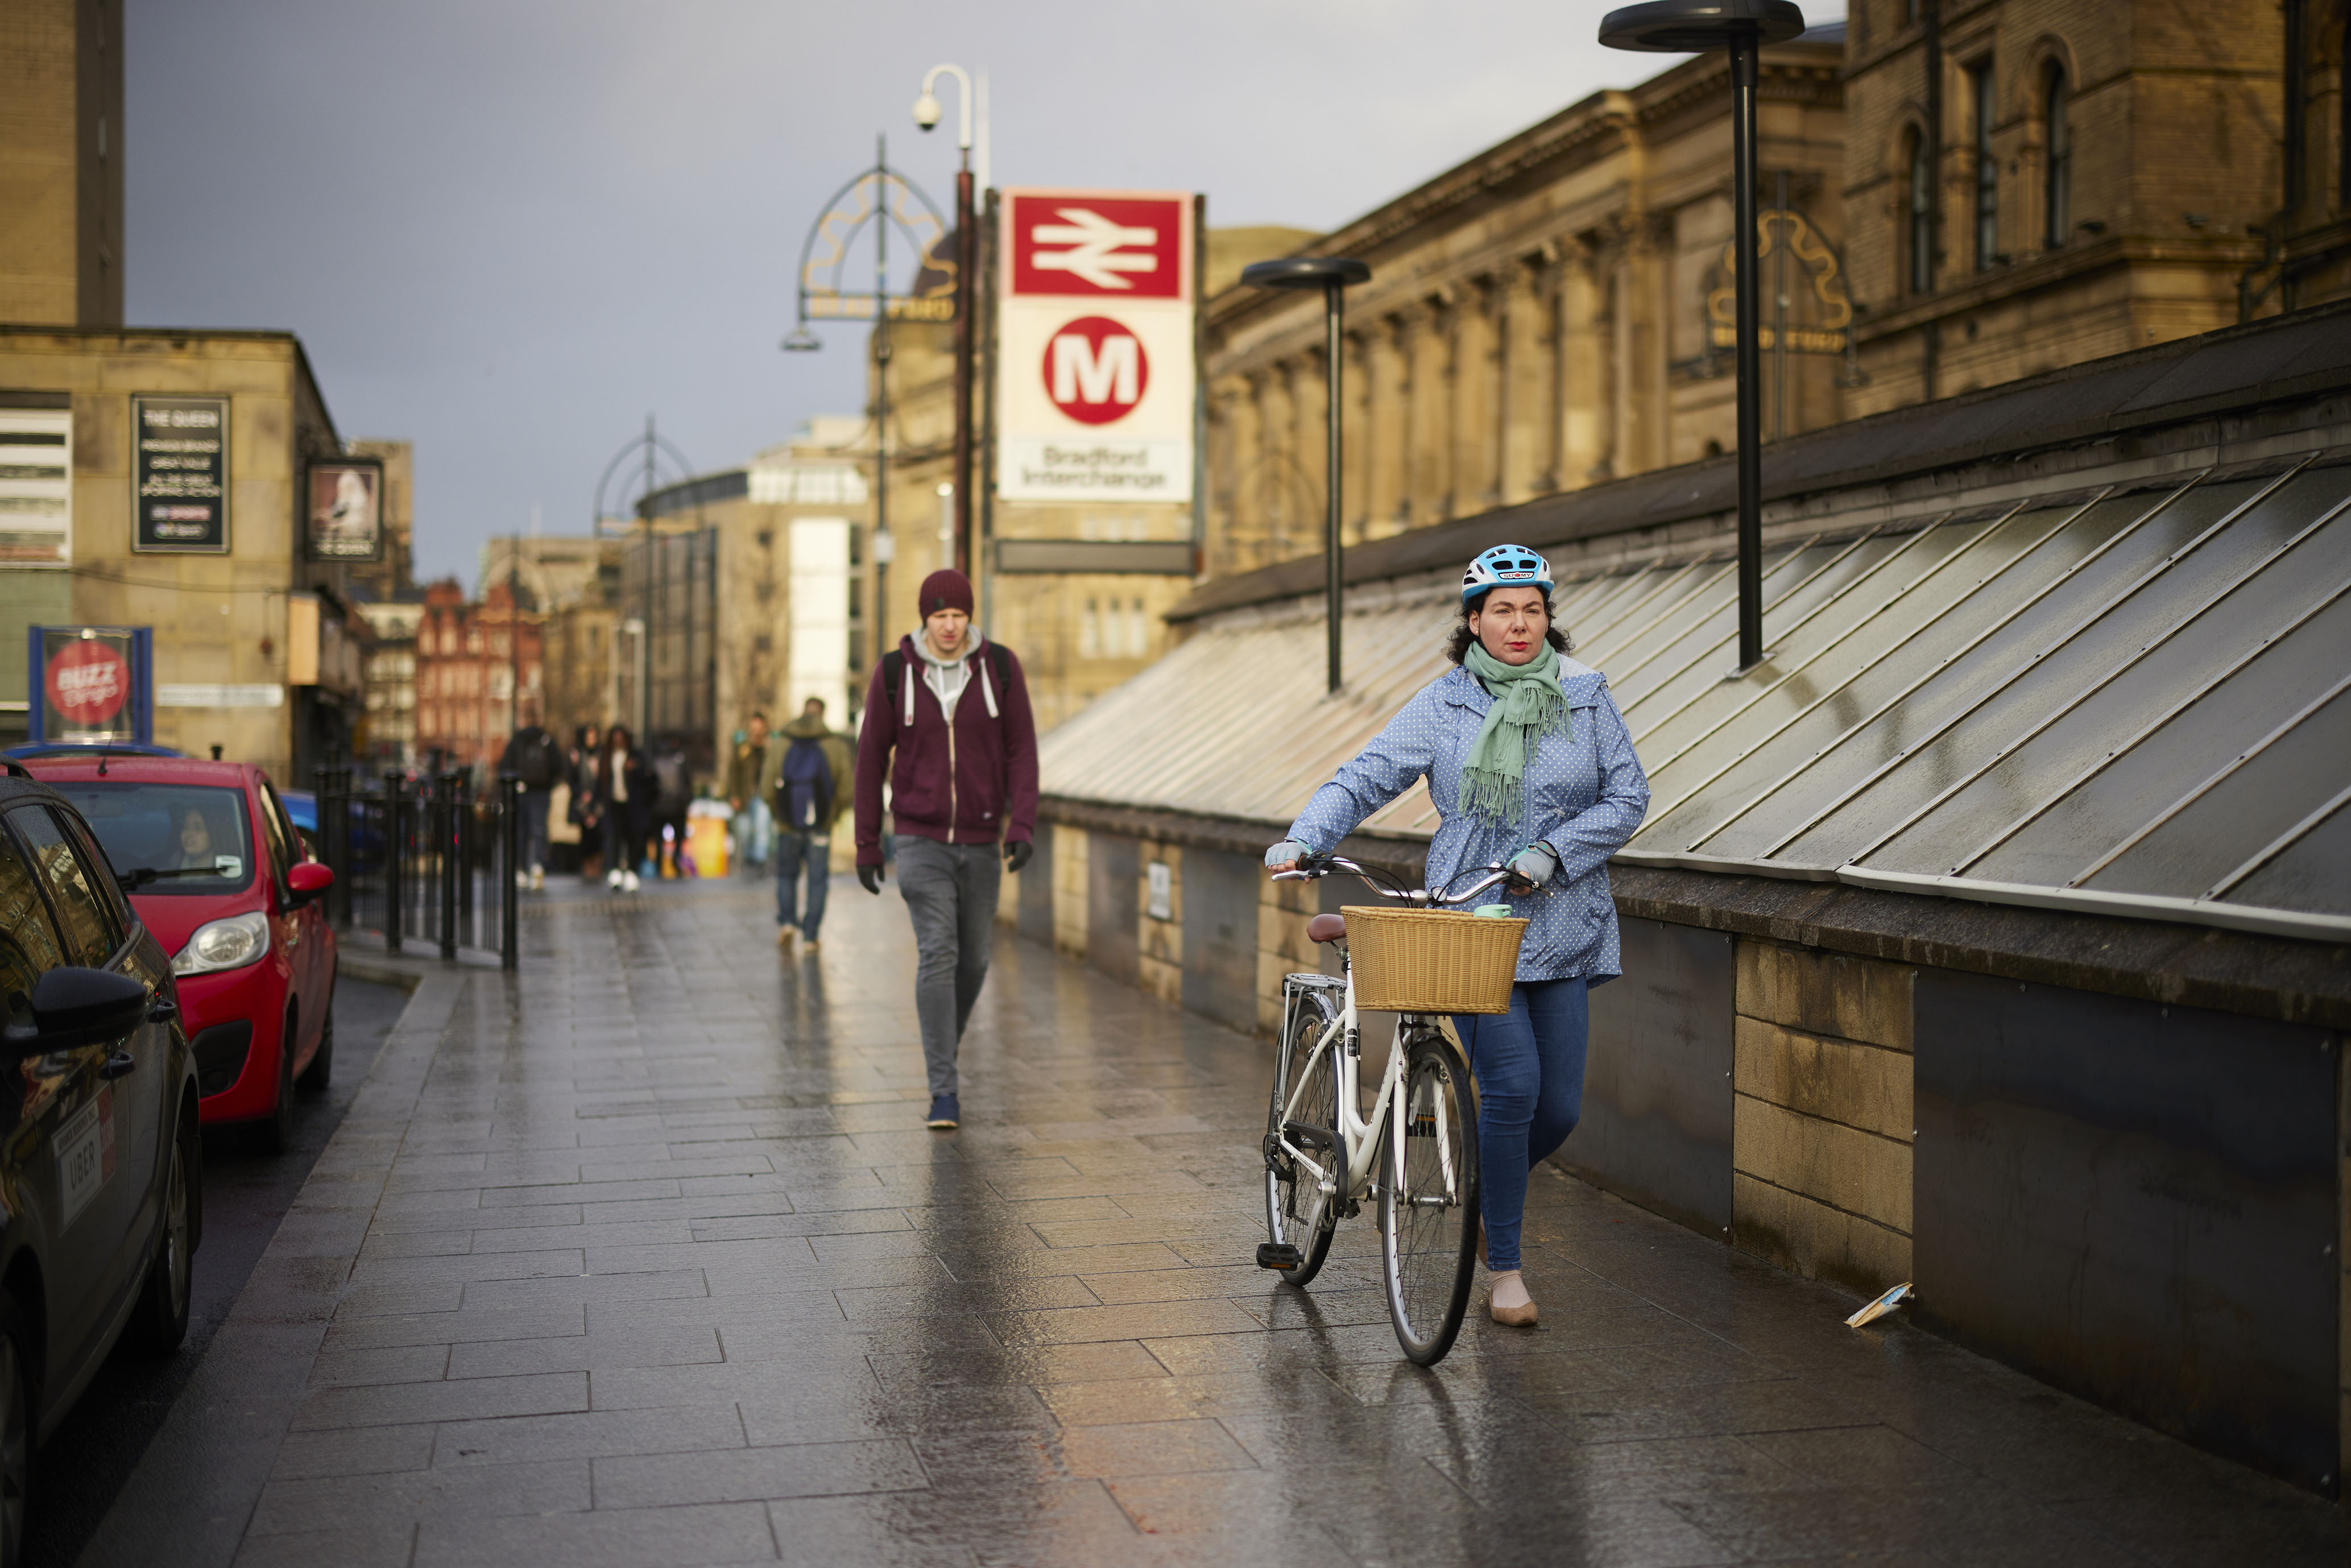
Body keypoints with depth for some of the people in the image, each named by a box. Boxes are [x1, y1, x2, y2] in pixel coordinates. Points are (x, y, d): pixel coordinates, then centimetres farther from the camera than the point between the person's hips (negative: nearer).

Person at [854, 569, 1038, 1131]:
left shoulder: (1001, 666, -6)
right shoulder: (893, 672, -8)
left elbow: (1021, 751, -4)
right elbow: (871, 757, 0)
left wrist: (1023, 827, -17)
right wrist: (867, 845, 1)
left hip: (981, 841, 2)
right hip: (921, 840, -2)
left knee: (973, 958, 12)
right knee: (937, 955, -14)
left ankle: (944, 1049, 41)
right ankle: (945, 1090, -11)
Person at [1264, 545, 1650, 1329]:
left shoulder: (1586, 696, 5)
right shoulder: (1444, 704, 2)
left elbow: (1628, 796, 1)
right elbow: (1365, 778, -2)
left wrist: (1550, 853, -12)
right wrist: (1303, 838, -18)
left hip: (1562, 925, 2)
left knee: (1559, 1108, 2)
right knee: (1513, 1087, -14)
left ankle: (1486, 1189, 35)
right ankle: (1503, 1268, 3)